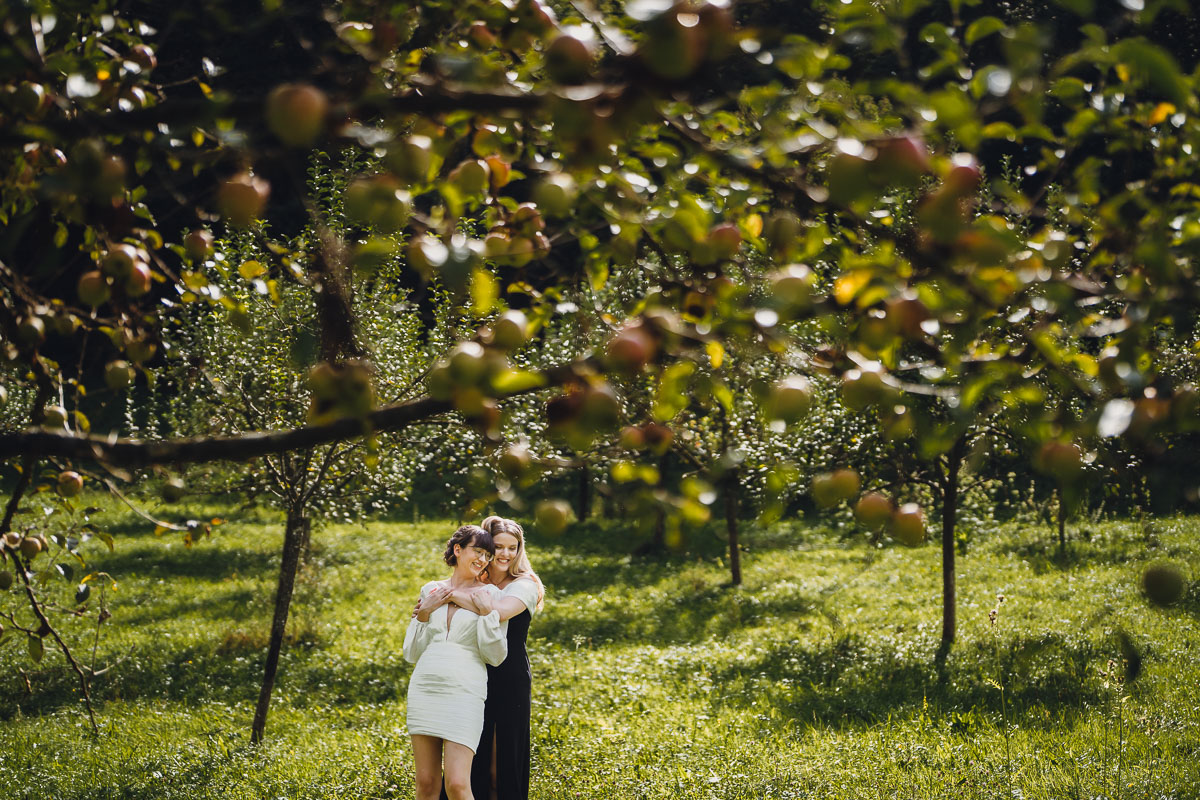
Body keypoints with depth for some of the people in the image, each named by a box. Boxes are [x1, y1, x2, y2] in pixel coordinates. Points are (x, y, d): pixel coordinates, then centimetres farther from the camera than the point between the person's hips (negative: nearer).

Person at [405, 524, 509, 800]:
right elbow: (412, 653, 13)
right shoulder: (430, 591, 13)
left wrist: (487, 613, -11)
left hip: (464, 692, -3)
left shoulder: (491, 595, 4)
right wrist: (423, 613, 1)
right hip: (424, 687, 3)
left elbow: (496, 656, 0)